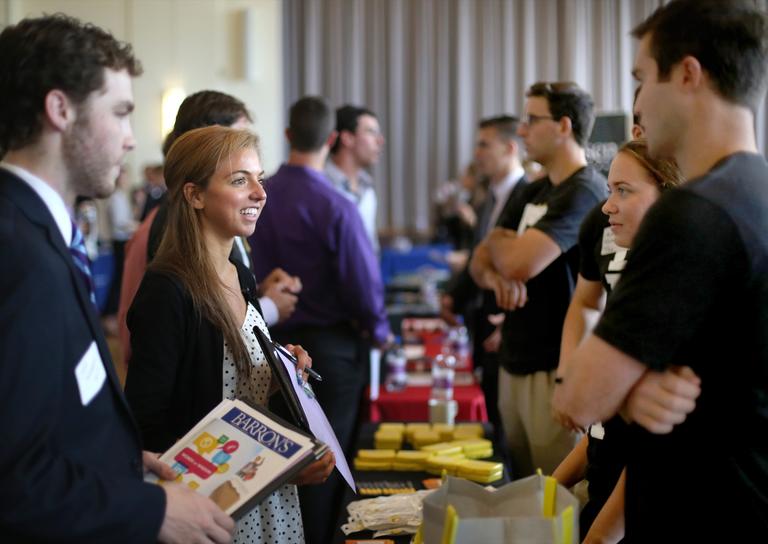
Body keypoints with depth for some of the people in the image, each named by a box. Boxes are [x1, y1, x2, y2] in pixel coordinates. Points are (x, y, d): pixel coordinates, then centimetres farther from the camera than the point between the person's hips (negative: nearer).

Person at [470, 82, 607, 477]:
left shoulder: (583, 192, -16)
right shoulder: (535, 193, 14)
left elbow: (519, 263, -25)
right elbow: (480, 261, 15)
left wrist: (498, 240, 0)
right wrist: (493, 276, -10)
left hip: (555, 369, -9)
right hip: (514, 363, 9)